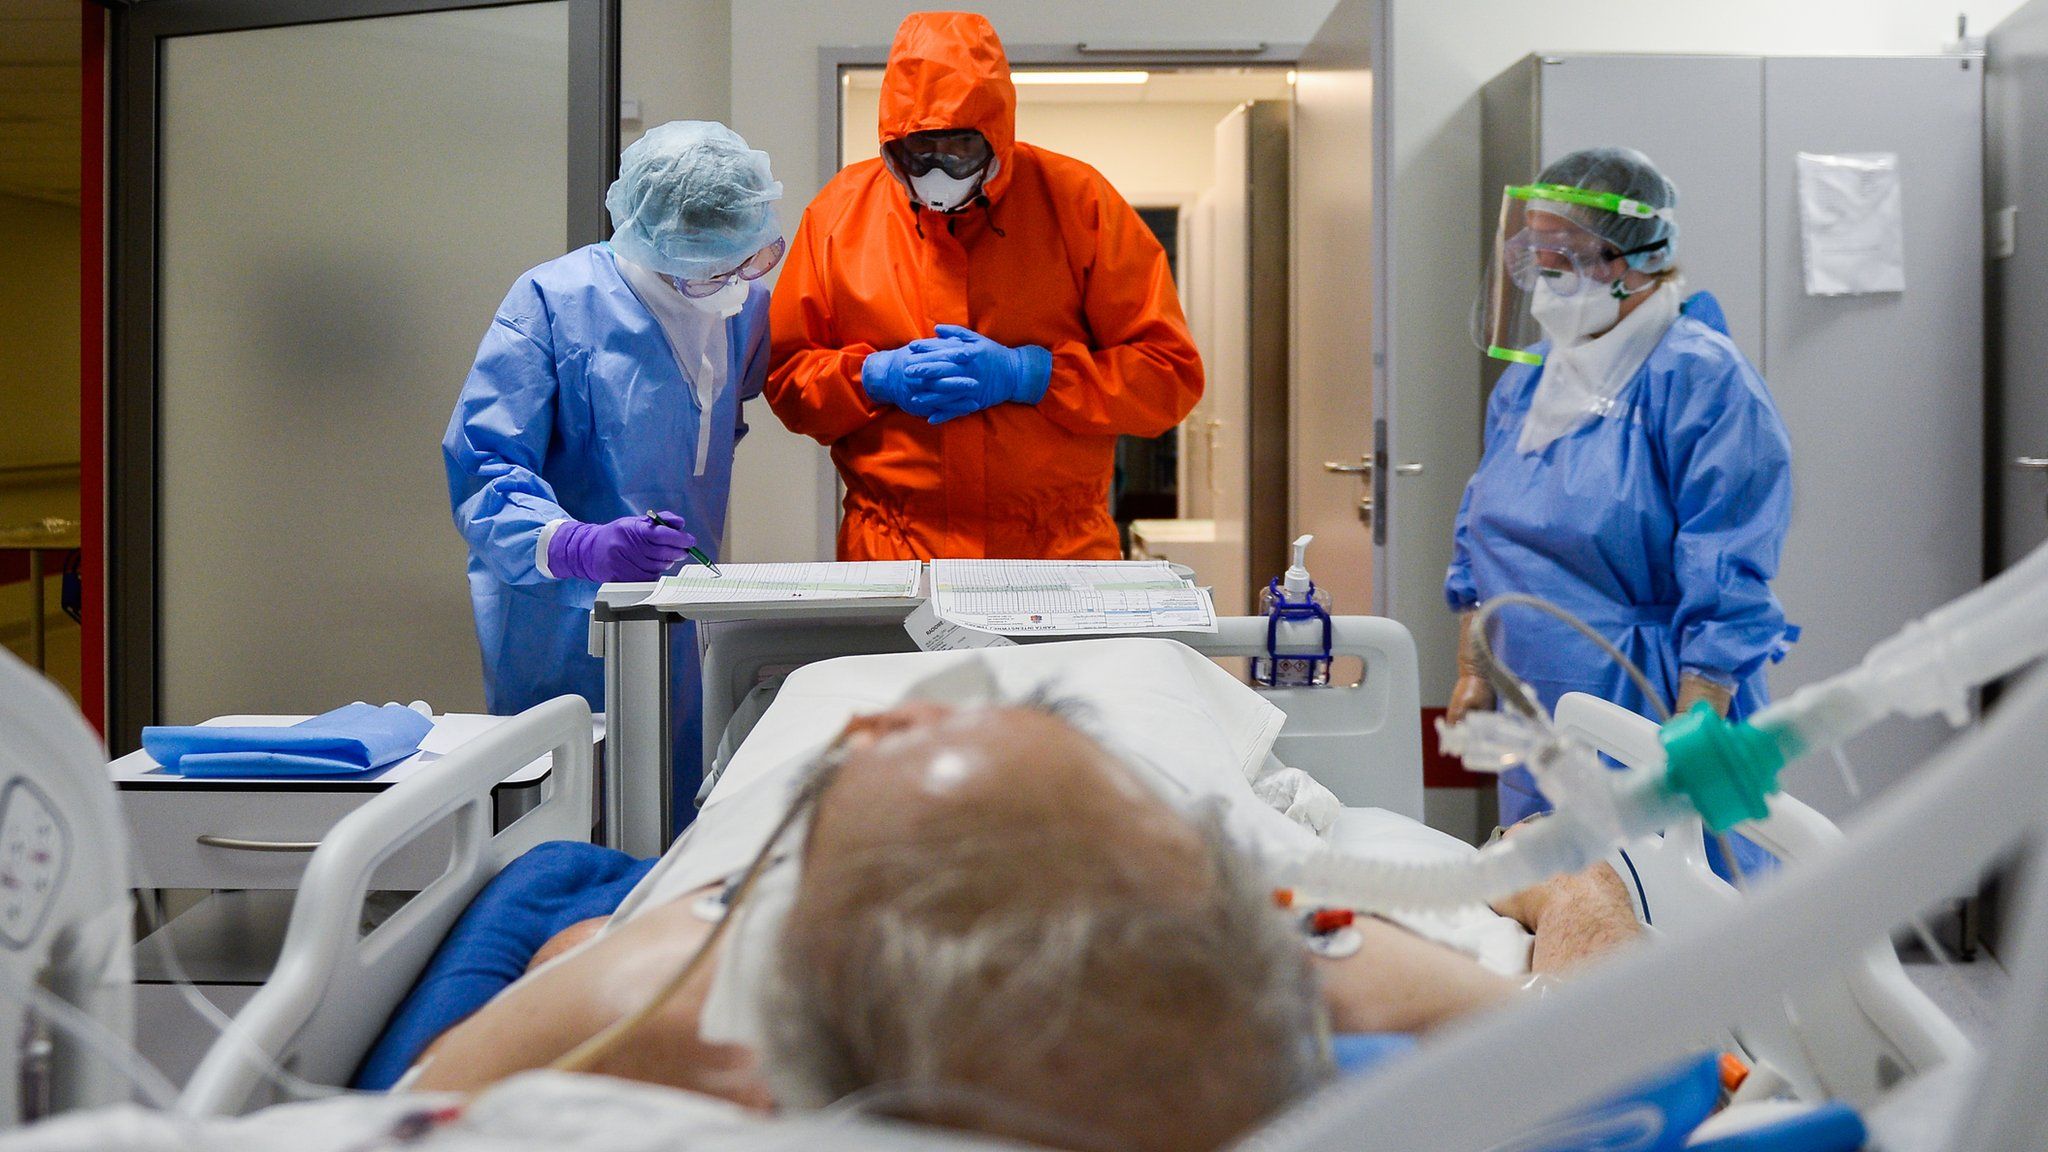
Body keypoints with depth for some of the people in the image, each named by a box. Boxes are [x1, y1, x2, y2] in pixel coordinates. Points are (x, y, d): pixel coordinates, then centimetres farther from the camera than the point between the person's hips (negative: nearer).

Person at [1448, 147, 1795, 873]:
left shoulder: (1700, 378, -12)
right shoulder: (1524, 381, 12)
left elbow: (1725, 595, -16)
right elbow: (1482, 545, 20)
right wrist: (1474, 671, 13)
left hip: (1649, 726, -7)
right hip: (1537, 732, 7)